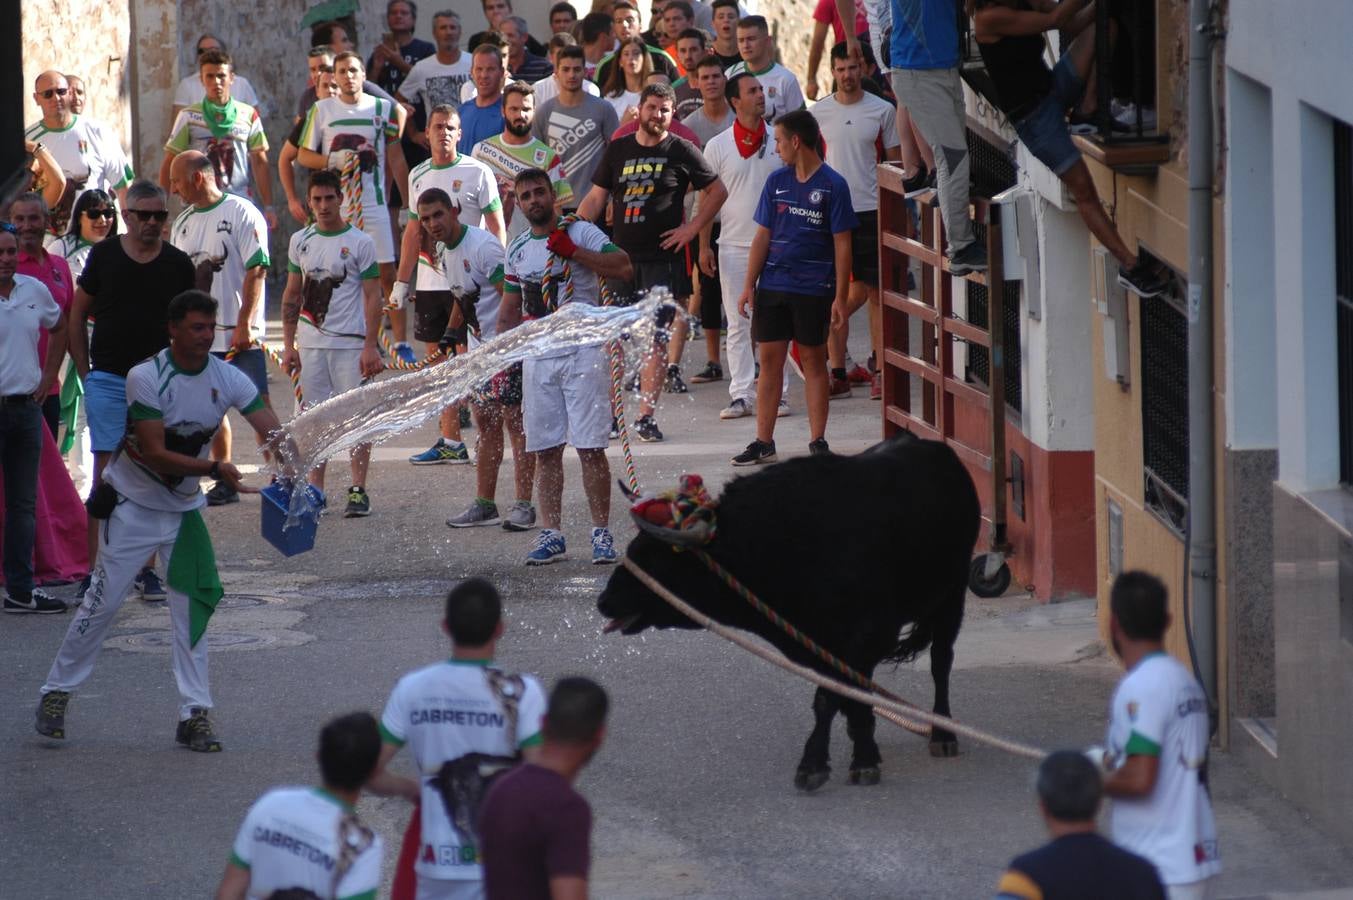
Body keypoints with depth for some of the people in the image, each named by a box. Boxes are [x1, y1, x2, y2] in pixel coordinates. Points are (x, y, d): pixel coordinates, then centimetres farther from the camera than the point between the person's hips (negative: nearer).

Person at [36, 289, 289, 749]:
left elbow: (274, 432, -15)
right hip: (133, 503, -4)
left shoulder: (227, 378, -10)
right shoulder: (146, 378, -22)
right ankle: (56, 693, 14)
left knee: (193, 605, -3)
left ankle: (195, 713, 1)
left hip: (185, 507, 4)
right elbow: (155, 454, -26)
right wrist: (214, 468, -35)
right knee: (102, 603, 0)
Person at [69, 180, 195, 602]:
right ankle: (95, 568, -4)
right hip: (108, 381, -2)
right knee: (107, 475, -6)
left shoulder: (178, 264, 5)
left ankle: (147, 569, 9)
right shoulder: (103, 256, 2)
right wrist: (86, 374, 4)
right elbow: (77, 317, 9)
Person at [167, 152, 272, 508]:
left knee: (259, 406, -10)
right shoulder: (182, 224, 15)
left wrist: (244, 324, -19)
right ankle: (226, 483, 17)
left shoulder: (241, 213, -6)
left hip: (239, 335, -7)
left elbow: (256, 271, -12)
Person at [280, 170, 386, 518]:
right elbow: (292, 295, 16)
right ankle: (315, 490, 12)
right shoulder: (300, 241, 10)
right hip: (311, 345, 4)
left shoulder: (360, 242, -3)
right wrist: (288, 343, 9)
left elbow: (373, 297, -4)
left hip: (350, 344, -4)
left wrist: (370, 346, -11)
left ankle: (358, 490, -1)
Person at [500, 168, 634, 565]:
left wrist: (573, 251, -18)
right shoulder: (517, 249, 15)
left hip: (583, 353, -5)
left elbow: (624, 268, -15)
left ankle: (601, 533, -2)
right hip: (537, 358, 5)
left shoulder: (580, 232, -2)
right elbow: (510, 312, 21)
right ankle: (551, 535, 9)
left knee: (590, 447, -7)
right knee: (545, 451, 4)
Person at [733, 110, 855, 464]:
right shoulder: (777, 181, 7)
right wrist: (749, 284, 4)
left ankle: (818, 441, 11)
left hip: (814, 289, -4)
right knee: (769, 359, 4)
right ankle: (763, 442, 9)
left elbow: (842, 244, -6)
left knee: (813, 361, 4)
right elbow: (763, 236, 10)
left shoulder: (832, 185, -6)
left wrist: (840, 296, -10)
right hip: (773, 286, 4)